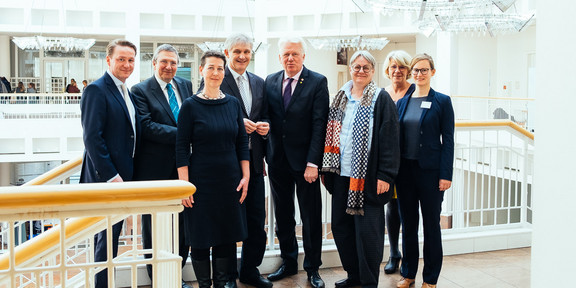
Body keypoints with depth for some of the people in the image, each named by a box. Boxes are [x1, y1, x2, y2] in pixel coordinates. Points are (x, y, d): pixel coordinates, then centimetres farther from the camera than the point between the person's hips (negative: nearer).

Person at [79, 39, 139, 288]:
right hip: (105, 177, -8)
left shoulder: (126, 92, 15)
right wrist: (111, 176, -21)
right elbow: (92, 138, -19)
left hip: (122, 176, 8)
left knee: (110, 233, 15)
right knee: (108, 236, -2)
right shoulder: (96, 90, -12)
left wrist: (128, 174, 11)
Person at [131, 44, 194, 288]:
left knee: (183, 223, 11)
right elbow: (146, 126, -17)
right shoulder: (141, 91, -6)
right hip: (155, 169, -5)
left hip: (182, 165, 5)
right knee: (154, 225, 8)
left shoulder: (186, 85, 11)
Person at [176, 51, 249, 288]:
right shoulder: (190, 106, -5)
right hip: (201, 181, -3)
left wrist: (245, 176, 2)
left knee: (227, 235, 11)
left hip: (230, 180, 4)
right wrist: (184, 184, -11)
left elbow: (242, 142, 8)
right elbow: (182, 148, -6)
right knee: (201, 237, 5)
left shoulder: (233, 104, 5)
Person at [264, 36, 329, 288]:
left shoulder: (318, 82, -6)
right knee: (283, 217, 14)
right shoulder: (270, 82, 7)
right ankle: (289, 263, 30)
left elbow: (319, 125, -11)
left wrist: (313, 163, -16)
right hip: (277, 160, 4)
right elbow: (267, 116, 12)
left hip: (304, 160, -4)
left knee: (311, 218, 6)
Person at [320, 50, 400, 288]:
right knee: (341, 226, 11)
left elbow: (390, 139, -9)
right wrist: (326, 168, 11)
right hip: (342, 174, 6)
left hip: (367, 177, -6)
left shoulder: (381, 99, -4)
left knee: (367, 230, -1)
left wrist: (385, 175, -16)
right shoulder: (341, 98, 13)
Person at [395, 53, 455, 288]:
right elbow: (395, 136, 9)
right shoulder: (402, 102, 8)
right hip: (405, 169, 4)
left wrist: (446, 174, -12)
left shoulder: (442, 101, -2)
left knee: (431, 224, 6)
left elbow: (448, 140, -5)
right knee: (408, 223, 12)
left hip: (430, 170, -4)